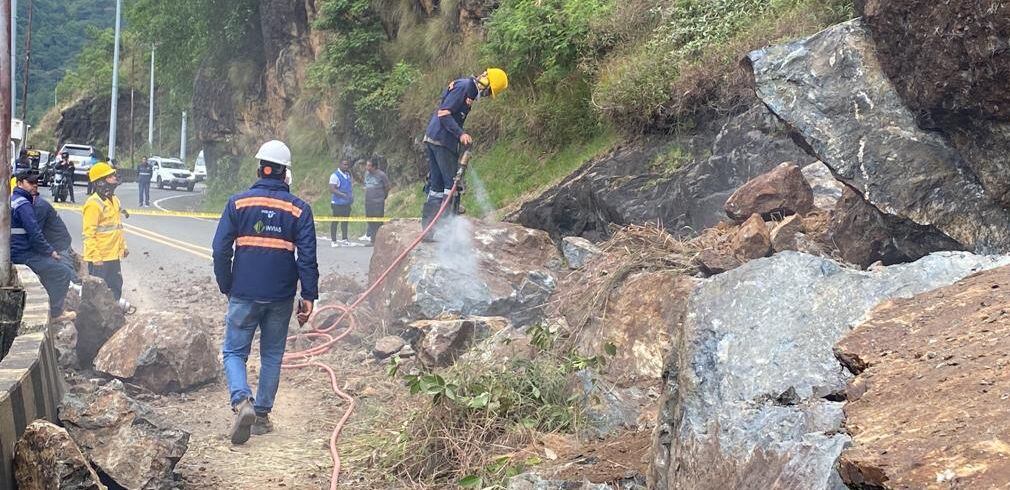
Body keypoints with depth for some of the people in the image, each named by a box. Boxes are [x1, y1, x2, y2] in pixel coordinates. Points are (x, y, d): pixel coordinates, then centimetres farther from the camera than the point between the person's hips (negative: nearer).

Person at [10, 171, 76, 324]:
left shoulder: (12, 200, 16)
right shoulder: (24, 205, -17)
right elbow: (35, 234, -23)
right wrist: (50, 251, -10)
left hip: (14, 252, 11)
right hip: (23, 255, -11)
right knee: (64, 272, -9)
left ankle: (52, 309, 23)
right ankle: (55, 314, -2)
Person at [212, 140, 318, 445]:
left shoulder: (238, 203, -2)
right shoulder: (299, 209, -1)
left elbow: (220, 250, -2)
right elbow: (307, 257, -4)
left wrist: (226, 288, 9)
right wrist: (309, 296, 1)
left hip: (244, 294, -1)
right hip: (281, 297, 1)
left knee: (234, 351, 7)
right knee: (272, 356, 14)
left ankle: (242, 401, -17)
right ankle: (262, 414, 16)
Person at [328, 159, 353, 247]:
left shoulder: (348, 175, 12)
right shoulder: (335, 175, -11)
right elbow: (332, 189, -18)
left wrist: (352, 196, 8)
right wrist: (342, 194, -27)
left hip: (347, 203, 7)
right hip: (338, 203, -7)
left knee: (345, 221, 11)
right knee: (335, 221, -1)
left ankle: (344, 239, 18)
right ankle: (333, 240, 4)